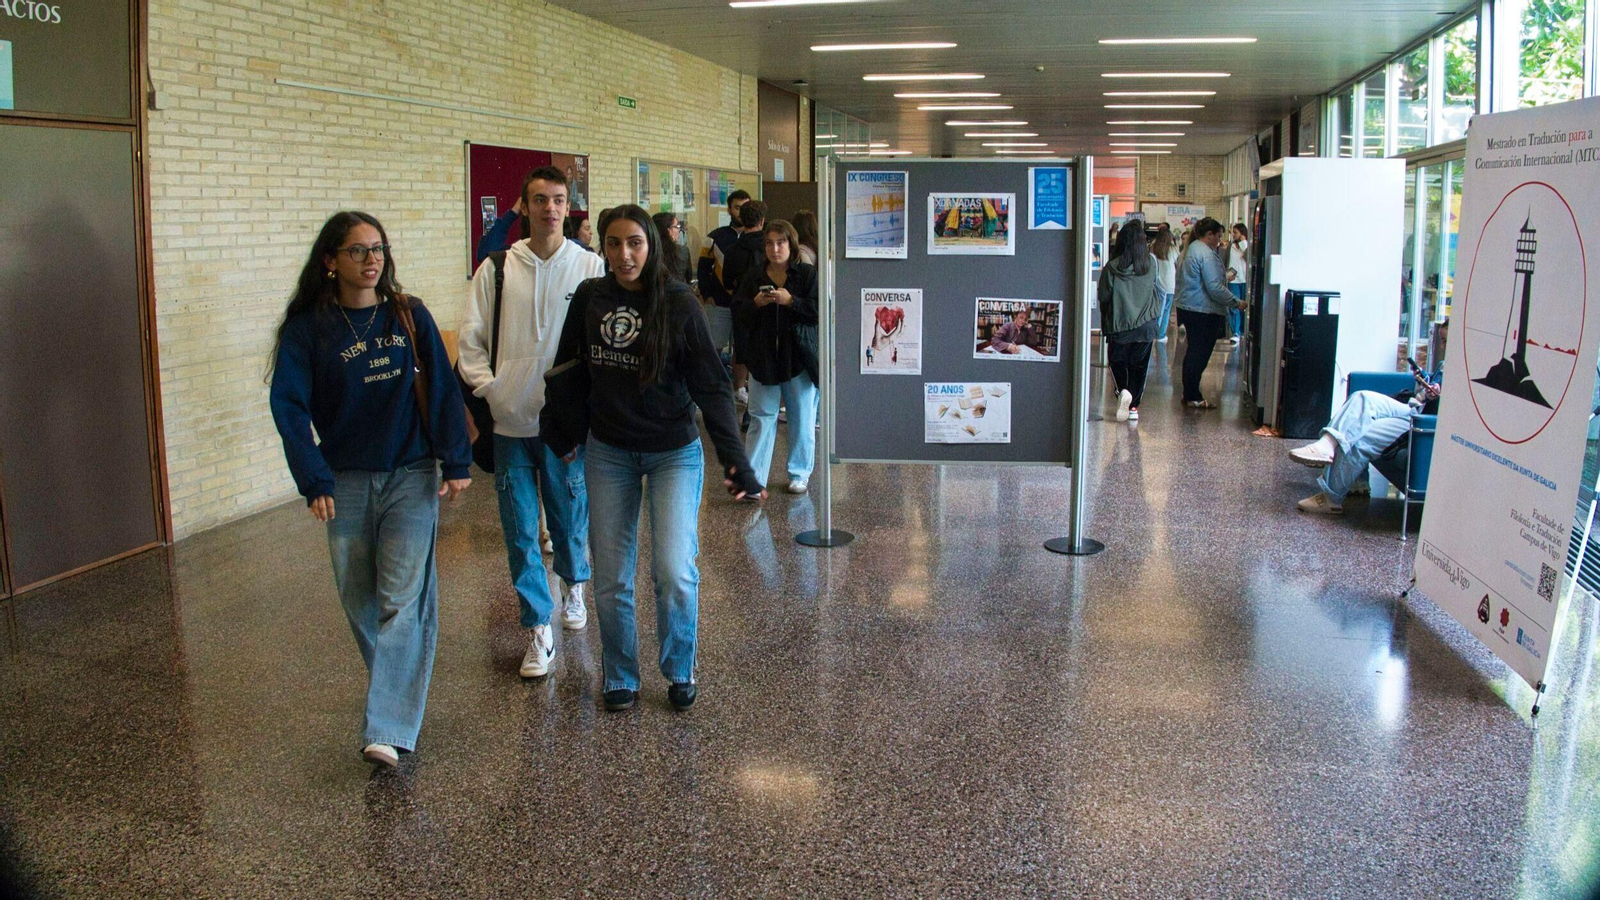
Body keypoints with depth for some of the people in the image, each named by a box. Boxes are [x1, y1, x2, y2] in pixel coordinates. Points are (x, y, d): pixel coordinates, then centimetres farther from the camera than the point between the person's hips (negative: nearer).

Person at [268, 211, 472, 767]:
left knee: (404, 598, -9)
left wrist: (456, 462, -4)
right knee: (360, 600, 8)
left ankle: (387, 731, -11)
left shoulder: (410, 316, 1)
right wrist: (314, 481, -12)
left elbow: (442, 389, 1)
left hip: (411, 477, -1)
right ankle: (397, 690, 30)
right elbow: (288, 406, -5)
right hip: (346, 481, 1)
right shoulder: (307, 328, -1)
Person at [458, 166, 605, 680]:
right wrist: (489, 387, -6)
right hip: (510, 423, 1)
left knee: (570, 520, 12)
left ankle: (573, 586, 43)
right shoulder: (497, 268, 3)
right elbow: (471, 338, 6)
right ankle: (538, 632, 14)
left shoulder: (590, 267, -1)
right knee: (520, 532, 3)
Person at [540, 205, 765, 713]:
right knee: (611, 578, 7)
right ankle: (620, 678, 28)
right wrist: (564, 435, 12)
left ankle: (680, 672, 14)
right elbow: (570, 372, 10)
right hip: (608, 452, 3)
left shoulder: (678, 303, -11)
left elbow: (710, 384, -12)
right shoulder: (589, 299, -3)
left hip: (674, 452, -3)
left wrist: (735, 459, -19)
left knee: (675, 571, -12)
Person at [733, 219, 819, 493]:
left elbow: (820, 310, -10)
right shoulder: (753, 277, 7)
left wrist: (790, 301, -19)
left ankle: (799, 474, 21)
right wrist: (755, 303, -13)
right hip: (763, 358, 2)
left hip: (800, 358, -1)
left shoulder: (808, 274, -1)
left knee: (802, 419, 8)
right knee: (761, 418, 2)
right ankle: (753, 477, 4)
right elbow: (737, 313, 5)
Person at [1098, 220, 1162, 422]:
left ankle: (1123, 390, -10)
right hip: (1146, 324, 2)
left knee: (1118, 362, 15)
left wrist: (1105, 325, 8)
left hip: (1119, 325, -2)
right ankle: (1134, 405, 9)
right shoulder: (1151, 263, -6)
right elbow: (1154, 286, 9)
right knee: (1139, 365, 12)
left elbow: (1103, 297, -5)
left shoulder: (1112, 268, -11)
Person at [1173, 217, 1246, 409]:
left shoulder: (1191, 249, 14)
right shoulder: (1206, 254, -18)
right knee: (1200, 354, -4)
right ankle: (1193, 398, 0)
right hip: (1203, 312, -10)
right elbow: (1215, 288, -22)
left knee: (1193, 352, 16)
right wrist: (1236, 302, -15)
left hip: (1188, 307, 10)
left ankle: (1189, 394, 22)